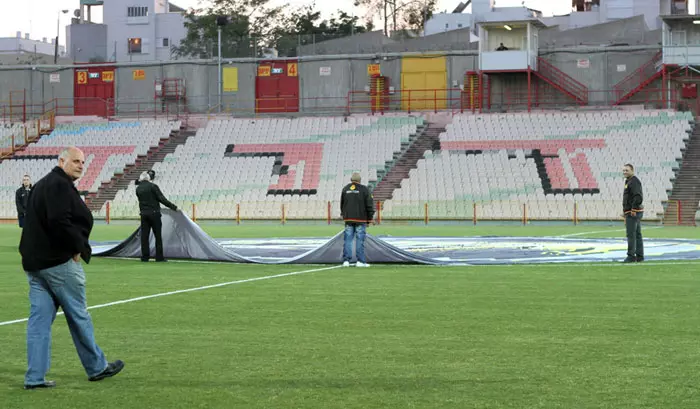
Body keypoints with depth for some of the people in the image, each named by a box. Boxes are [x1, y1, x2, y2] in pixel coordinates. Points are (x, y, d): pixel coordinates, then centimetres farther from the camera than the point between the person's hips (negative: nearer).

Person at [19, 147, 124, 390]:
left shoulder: (42, 185, 19)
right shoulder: (59, 185, -13)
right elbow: (59, 222, -26)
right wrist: (78, 246, -14)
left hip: (34, 262, 9)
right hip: (59, 262, -9)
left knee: (39, 318, 5)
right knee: (78, 315, 4)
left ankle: (35, 377, 2)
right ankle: (97, 367, 16)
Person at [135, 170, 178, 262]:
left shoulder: (138, 189, 8)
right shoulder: (153, 186, -8)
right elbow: (162, 199, -11)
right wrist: (174, 207, -7)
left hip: (144, 214, 5)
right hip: (154, 213, -5)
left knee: (144, 236, 7)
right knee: (158, 236, 1)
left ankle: (145, 257, 6)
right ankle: (159, 257, 1)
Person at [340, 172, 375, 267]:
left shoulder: (345, 189, 8)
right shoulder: (364, 189, -4)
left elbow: (342, 204, 16)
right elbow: (369, 204, -5)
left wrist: (343, 214, 25)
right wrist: (370, 218, 2)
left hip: (348, 219, 3)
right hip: (360, 219, -3)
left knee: (348, 240, 5)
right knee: (360, 240, -1)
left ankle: (346, 260, 1)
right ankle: (360, 261, -1)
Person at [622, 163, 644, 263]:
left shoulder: (634, 181, -13)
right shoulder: (629, 181, 20)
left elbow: (638, 197, -25)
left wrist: (633, 210, -22)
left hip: (632, 213, -11)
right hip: (633, 213, 11)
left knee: (631, 235, -10)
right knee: (637, 235, 11)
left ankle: (631, 256, -11)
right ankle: (640, 256, 13)